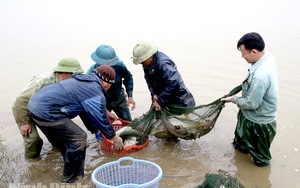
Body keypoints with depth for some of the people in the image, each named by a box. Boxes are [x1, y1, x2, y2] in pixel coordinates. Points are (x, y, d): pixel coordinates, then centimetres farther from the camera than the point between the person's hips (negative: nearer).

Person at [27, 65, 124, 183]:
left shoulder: (84, 80, 18)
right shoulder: (96, 94, -12)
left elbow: (85, 111, 26)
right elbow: (101, 119, -7)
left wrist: (96, 129, 32)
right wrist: (115, 138, 8)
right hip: (46, 113, -10)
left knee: (64, 137, 24)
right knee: (79, 138, -5)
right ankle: (71, 179, 9)